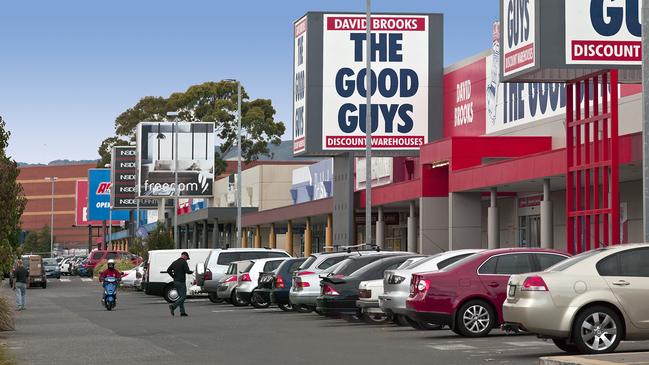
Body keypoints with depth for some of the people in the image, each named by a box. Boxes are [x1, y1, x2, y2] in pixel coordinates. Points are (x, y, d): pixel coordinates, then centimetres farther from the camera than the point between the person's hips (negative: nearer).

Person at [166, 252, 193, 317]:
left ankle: (182, 312, 11)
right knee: (183, 296, -5)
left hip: (176, 281, 8)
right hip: (181, 282, -8)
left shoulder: (175, 262, 12)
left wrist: (174, 277, 14)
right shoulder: (184, 262, -10)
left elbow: (168, 270, 9)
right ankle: (173, 306, -21)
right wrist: (192, 272, 2)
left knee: (181, 296, 13)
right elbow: (187, 271, -18)